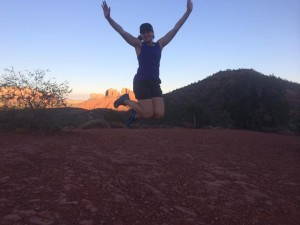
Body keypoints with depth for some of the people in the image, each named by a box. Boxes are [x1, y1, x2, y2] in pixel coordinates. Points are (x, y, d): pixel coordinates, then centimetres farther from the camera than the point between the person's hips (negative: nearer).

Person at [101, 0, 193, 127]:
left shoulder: (160, 44, 13)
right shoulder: (139, 45, 4)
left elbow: (175, 29, 14)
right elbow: (122, 32, -6)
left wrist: (188, 11, 13)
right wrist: (108, 18, -19)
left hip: (154, 83, 5)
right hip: (141, 82, -4)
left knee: (159, 114, -7)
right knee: (148, 114, -7)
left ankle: (135, 115, 21)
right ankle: (125, 100, 18)